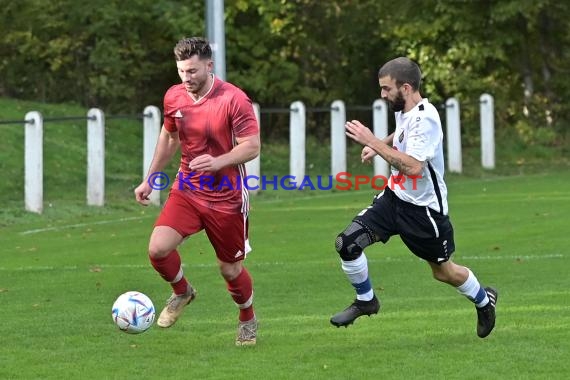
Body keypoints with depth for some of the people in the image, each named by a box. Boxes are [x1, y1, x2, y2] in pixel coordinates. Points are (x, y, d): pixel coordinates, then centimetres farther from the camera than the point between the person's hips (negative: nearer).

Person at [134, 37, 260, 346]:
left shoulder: (233, 99, -17)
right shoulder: (174, 97, -1)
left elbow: (252, 146, -17)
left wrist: (218, 162, -33)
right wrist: (150, 179, 16)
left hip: (227, 198, -4)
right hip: (187, 190, 4)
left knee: (230, 268, 6)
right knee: (158, 248, -16)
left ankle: (248, 320, 36)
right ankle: (181, 292, 16)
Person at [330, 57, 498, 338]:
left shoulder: (425, 118, -25)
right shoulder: (403, 110, 2)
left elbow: (413, 166, -36)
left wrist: (373, 142, -34)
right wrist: (379, 145, 10)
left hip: (423, 207, -7)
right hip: (395, 197, 7)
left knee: (444, 272, 10)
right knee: (347, 242, -10)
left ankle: (484, 300, 40)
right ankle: (365, 301, 12)